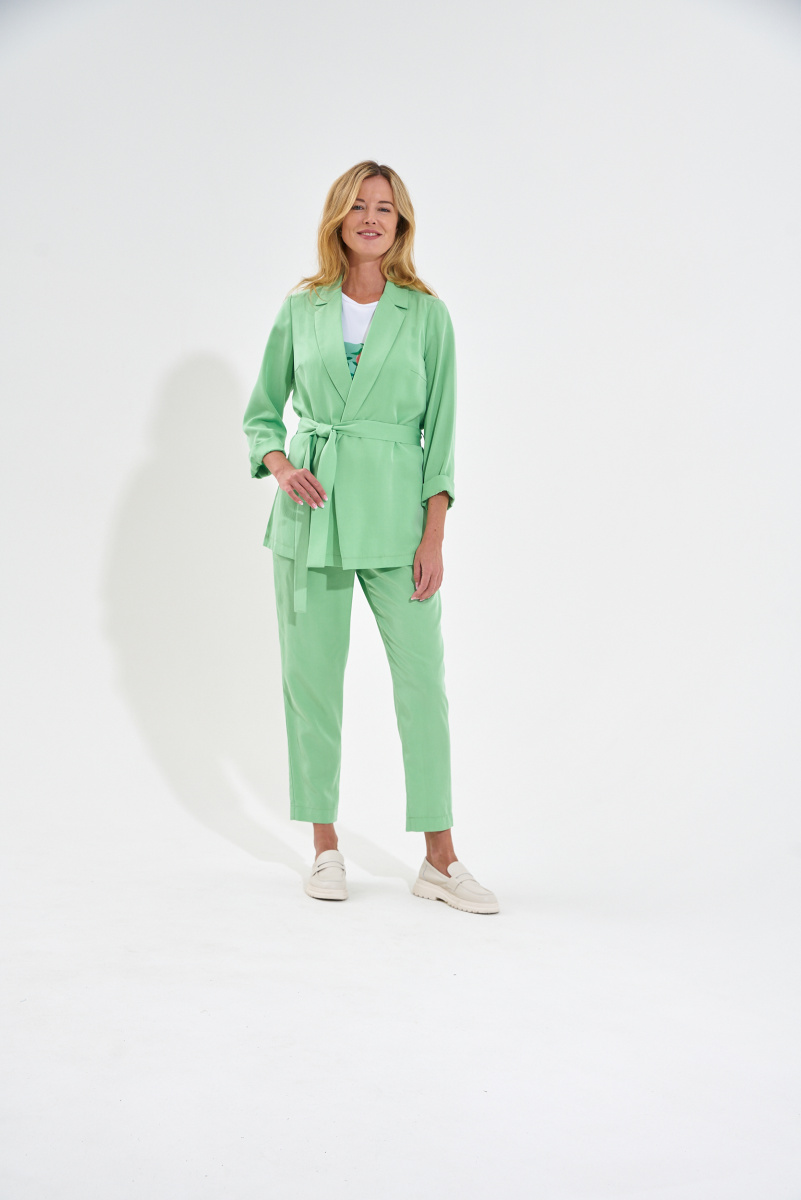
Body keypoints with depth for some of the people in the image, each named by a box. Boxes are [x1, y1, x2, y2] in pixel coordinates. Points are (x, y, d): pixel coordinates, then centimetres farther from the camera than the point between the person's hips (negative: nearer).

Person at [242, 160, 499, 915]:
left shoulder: (426, 315, 3)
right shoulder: (300, 308, 7)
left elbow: (440, 429, 1)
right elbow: (261, 411, 13)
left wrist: (433, 535, -6)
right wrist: (281, 467, -7)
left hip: (393, 509, -1)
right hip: (311, 507, 2)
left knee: (422, 677, -4)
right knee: (311, 676, 4)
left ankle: (439, 860, 5)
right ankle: (325, 848, 17)